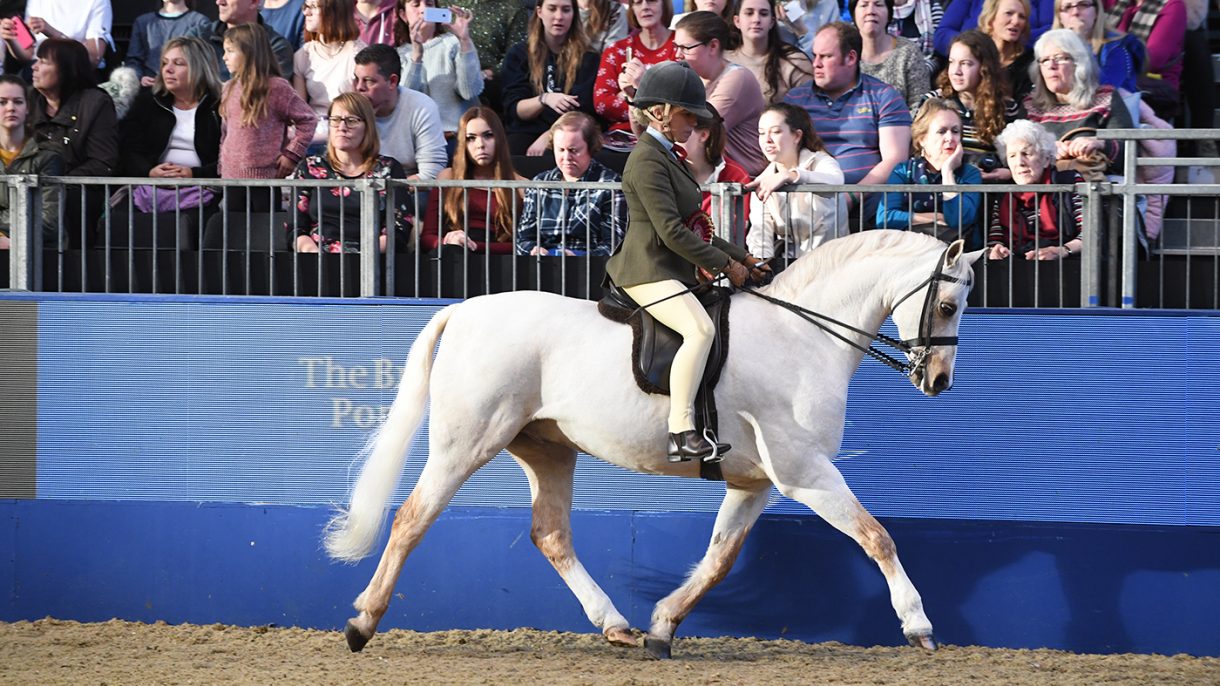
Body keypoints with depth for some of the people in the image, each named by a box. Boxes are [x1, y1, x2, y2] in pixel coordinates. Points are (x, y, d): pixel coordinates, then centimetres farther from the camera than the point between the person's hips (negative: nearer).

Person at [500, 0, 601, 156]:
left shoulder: (587, 56, 7)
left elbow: (582, 109, -4)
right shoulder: (518, 54, 12)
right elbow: (513, 109, 2)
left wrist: (547, 137, -18)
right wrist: (544, 99, -19)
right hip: (526, 131, 2)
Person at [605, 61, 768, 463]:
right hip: (648, 271, -11)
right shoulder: (647, 160, -13)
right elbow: (671, 231, -20)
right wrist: (724, 265, -14)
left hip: (672, 273, 11)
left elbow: (692, 228, 26)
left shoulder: (667, 157, 20)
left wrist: (740, 258, 18)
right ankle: (681, 432, -36)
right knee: (699, 328, -30)